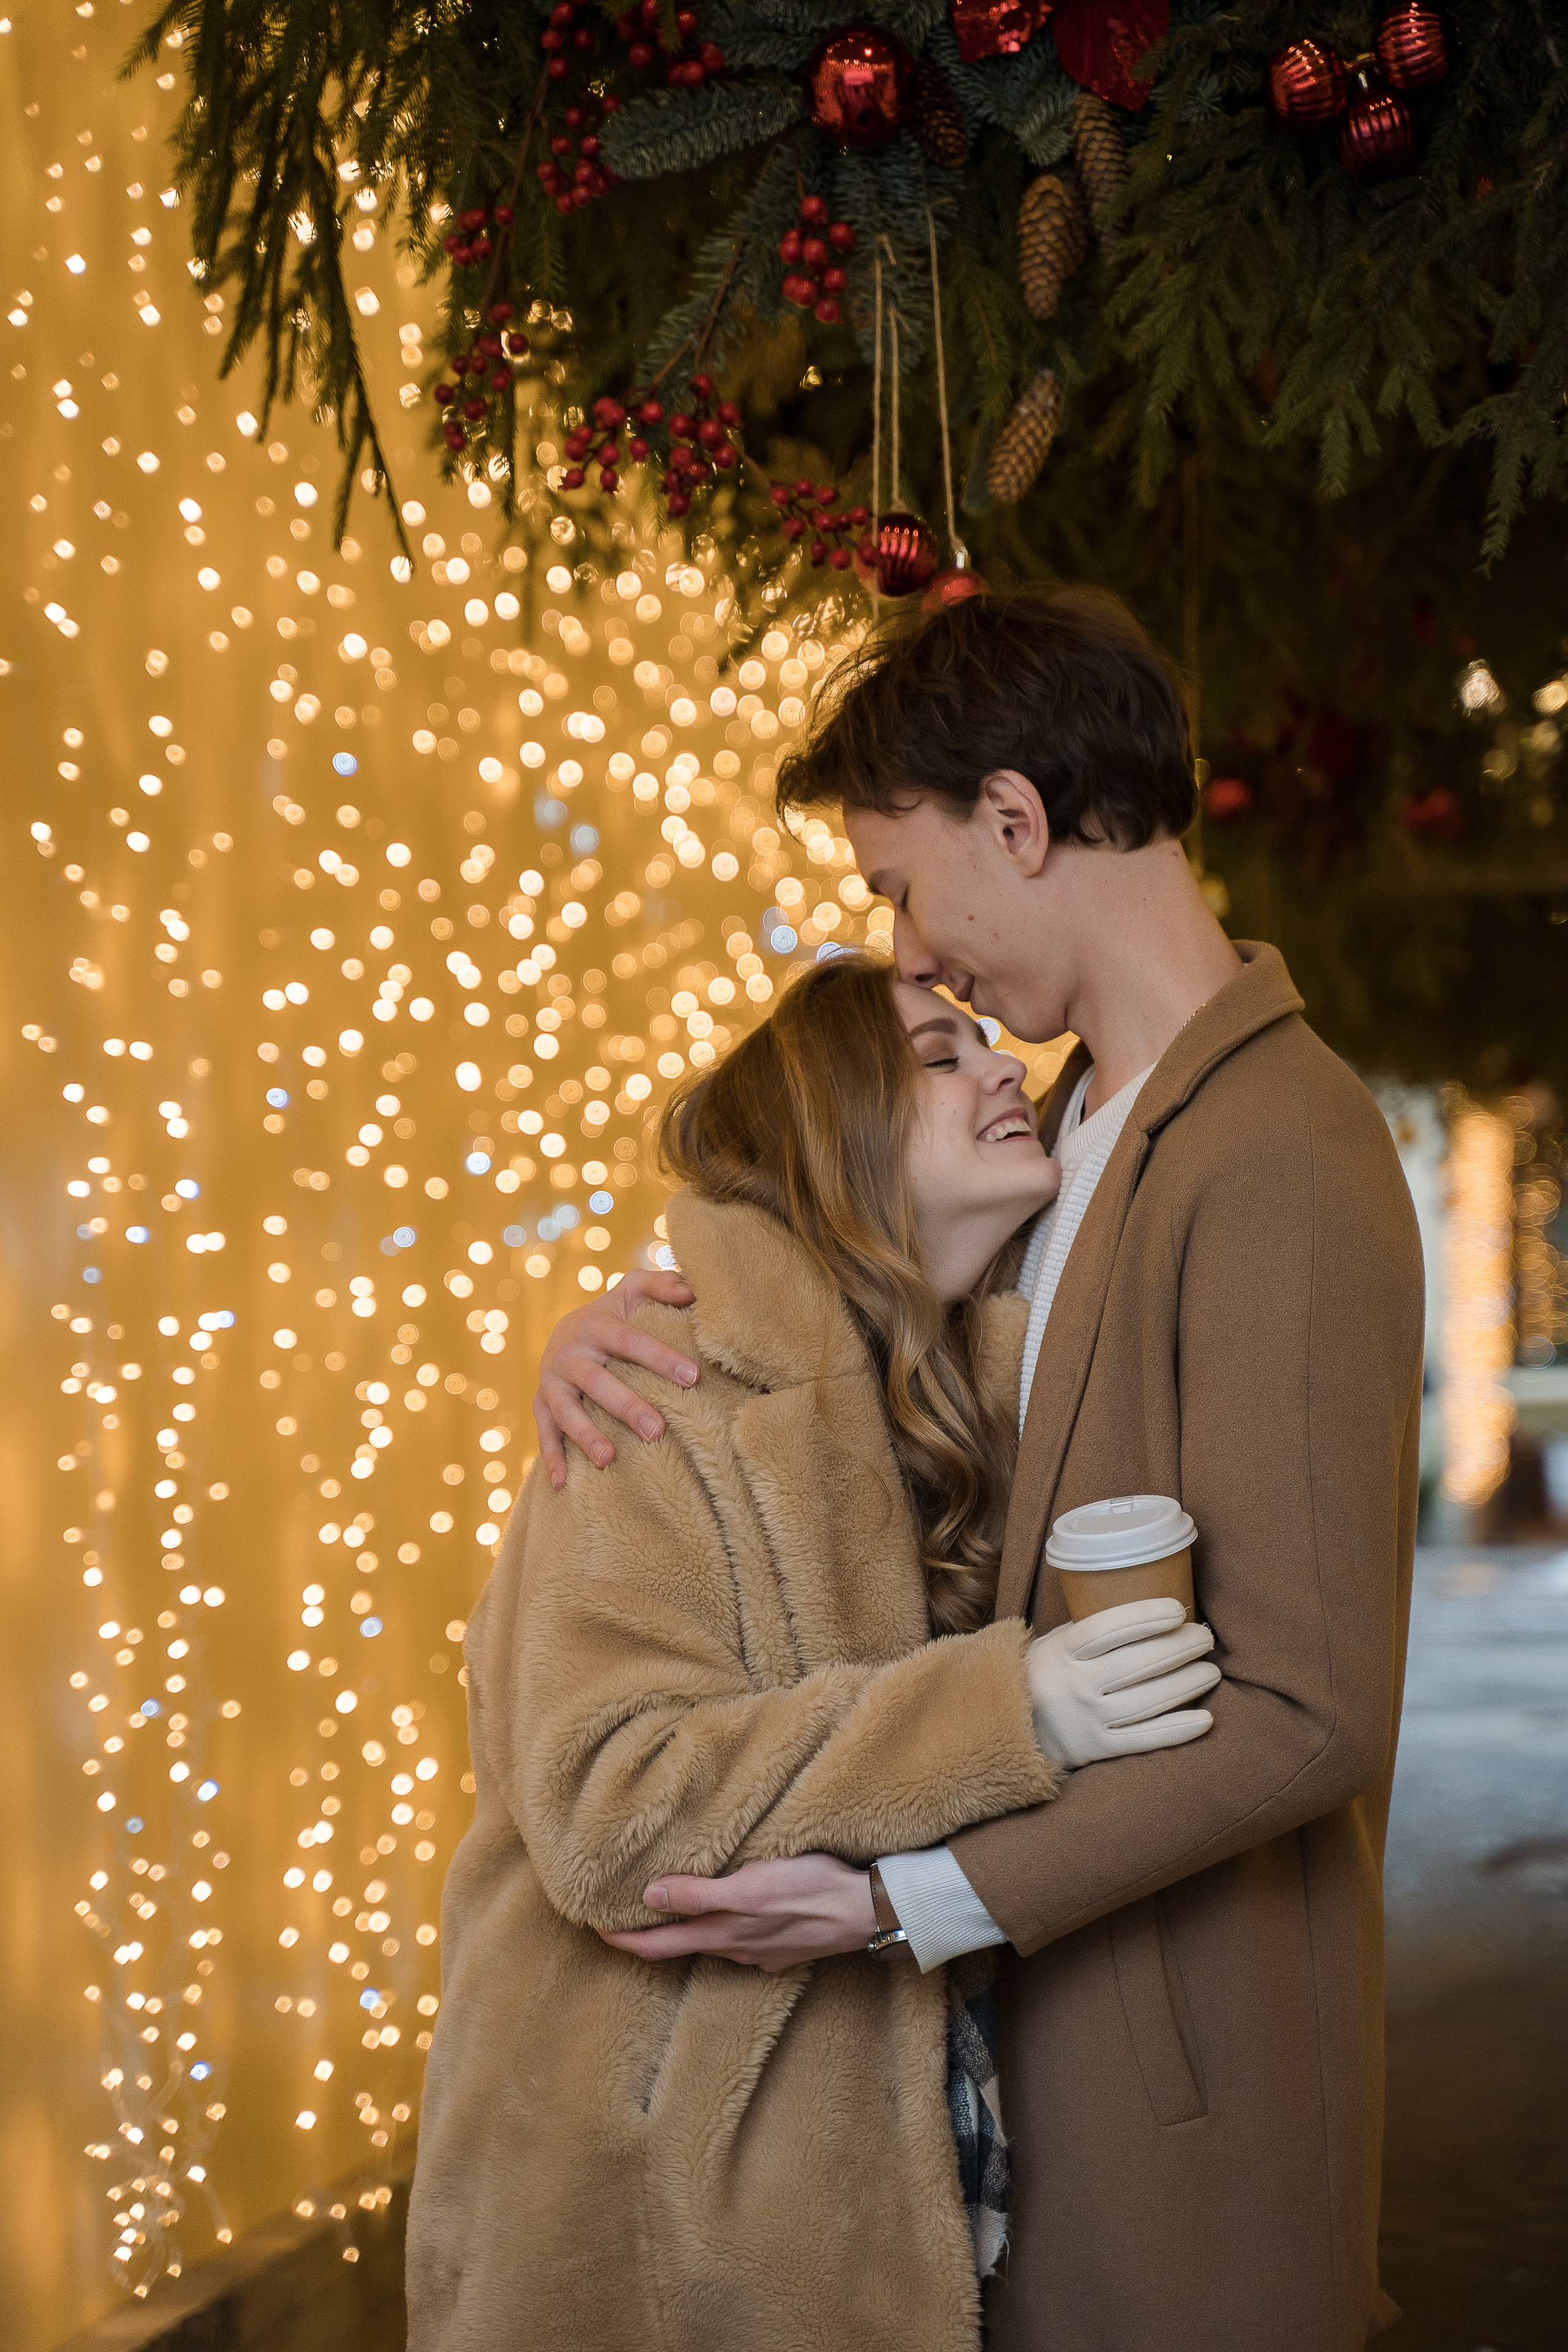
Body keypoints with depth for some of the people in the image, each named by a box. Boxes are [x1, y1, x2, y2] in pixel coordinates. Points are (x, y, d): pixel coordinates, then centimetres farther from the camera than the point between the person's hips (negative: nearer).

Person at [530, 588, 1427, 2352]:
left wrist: (917, 1901, -22)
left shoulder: (1282, 1164, -21)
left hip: (1181, 2046, -8)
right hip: (1040, 1973, 8)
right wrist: (622, 1317, 3)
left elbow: (1305, 1709, -24)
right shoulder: (1086, 1117, 9)